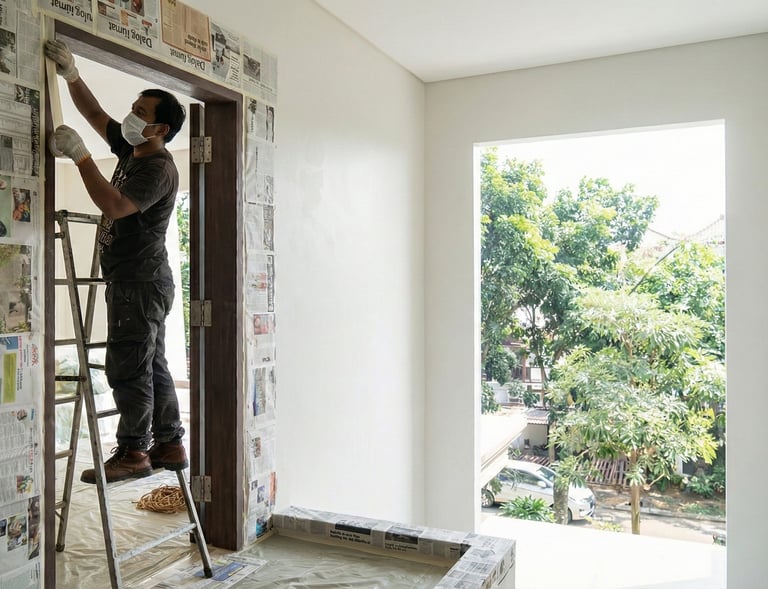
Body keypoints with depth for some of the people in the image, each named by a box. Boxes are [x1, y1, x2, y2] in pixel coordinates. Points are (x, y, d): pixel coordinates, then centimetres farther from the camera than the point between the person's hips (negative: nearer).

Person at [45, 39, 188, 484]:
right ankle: (169, 446, 18)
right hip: (134, 280, 10)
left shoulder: (159, 168, -14)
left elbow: (114, 205, -25)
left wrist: (80, 156, -21)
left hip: (140, 281, -10)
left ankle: (133, 454, 2)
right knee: (151, 365, 11)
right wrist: (72, 76, 10)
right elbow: (95, 114, 22)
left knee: (128, 367, -6)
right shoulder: (131, 150, 15)